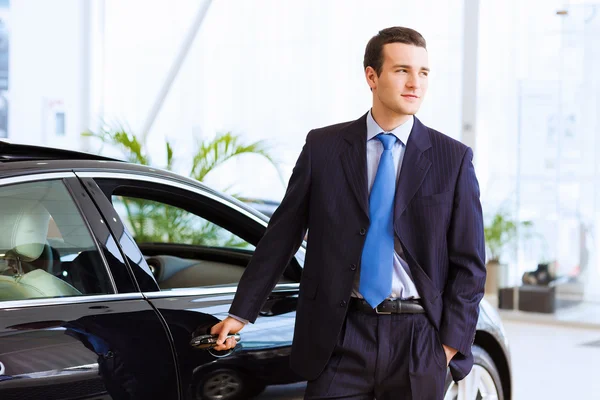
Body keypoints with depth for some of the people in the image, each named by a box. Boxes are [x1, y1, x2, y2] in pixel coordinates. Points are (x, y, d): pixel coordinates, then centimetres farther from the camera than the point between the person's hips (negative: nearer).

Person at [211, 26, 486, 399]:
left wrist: (451, 345, -4)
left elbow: (469, 263, 3)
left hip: (418, 339, 0)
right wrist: (241, 313, 6)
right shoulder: (322, 147, 3)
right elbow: (281, 235, 7)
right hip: (341, 337, 0)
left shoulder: (453, 158, 1)